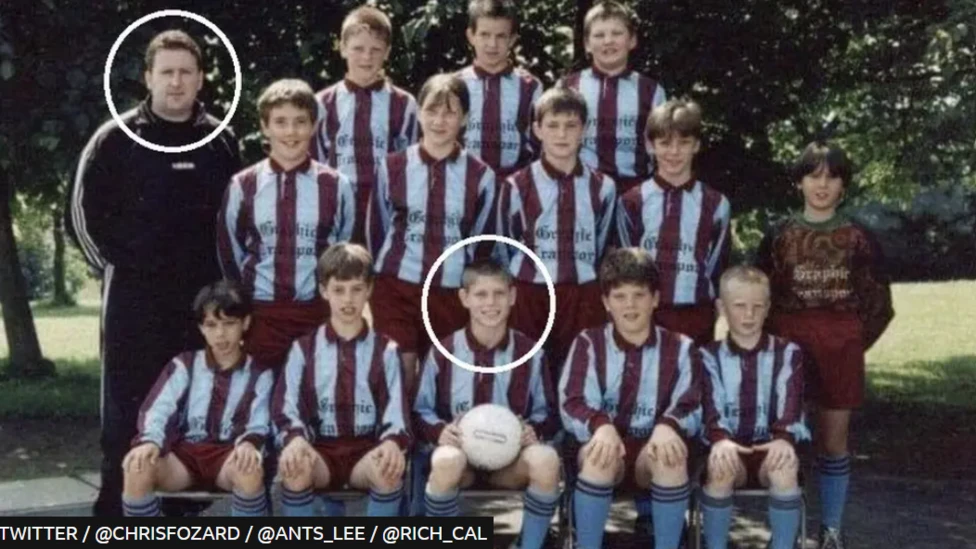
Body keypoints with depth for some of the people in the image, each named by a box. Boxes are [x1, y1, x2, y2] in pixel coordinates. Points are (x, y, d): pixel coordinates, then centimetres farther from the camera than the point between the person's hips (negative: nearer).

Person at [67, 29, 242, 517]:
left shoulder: (222, 141, 7)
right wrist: (115, 267, -1)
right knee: (126, 408, 1)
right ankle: (116, 501, 10)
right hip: (135, 297, -3)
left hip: (204, 298, 3)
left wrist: (223, 272, 7)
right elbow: (82, 211, 1)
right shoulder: (116, 138, -2)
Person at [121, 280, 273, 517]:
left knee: (251, 469, -38)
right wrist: (150, 441, -24)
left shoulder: (259, 373, 10)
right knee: (137, 467, -31)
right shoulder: (184, 365, 14)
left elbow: (259, 422, -3)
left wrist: (249, 443, -28)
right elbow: (159, 409, -1)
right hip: (185, 453, 2)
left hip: (229, 455, -1)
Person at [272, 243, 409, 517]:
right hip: (320, 450, 0)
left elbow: (396, 407, 0)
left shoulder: (386, 350, 10)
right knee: (294, 466, -35)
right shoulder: (304, 348, 10)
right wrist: (295, 437, -23)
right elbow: (286, 406, 0)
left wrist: (393, 441, -23)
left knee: (390, 468, -35)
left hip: (367, 450, 0)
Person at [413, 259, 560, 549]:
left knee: (546, 459, -34)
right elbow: (420, 411, 5)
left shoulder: (530, 352, 0)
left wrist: (534, 430, -15)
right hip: (460, 451, -1)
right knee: (447, 462, -39)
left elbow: (547, 413, 8)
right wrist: (439, 430, -17)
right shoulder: (442, 352, -3)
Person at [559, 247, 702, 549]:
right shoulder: (588, 343, 2)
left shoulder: (681, 348, 5)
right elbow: (572, 405, -8)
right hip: (607, 444, 0)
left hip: (653, 448, 1)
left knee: (672, 457, -33)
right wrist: (601, 426, -32)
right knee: (600, 453, -35)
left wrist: (667, 427, -30)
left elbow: (691, 408, -5)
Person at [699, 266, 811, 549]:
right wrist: (720, 440, -32)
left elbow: (790, 407, -8)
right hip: (729, 448, 0)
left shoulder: (788, 354, 6)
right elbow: (711, 409, -9)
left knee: (785, 468, -33)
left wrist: (783, 439, -30)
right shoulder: (710, 356, 5)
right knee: (720, 467, -33)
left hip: (770, 448, 0)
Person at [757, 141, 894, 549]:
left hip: (840, 350, 0)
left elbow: (879, 304, 6)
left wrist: (853, 343, 1)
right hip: (787, 345, 0)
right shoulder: (778, 236, 2)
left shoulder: (860, 239, 2)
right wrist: (779, 344, 0)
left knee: (834, 439, 5)